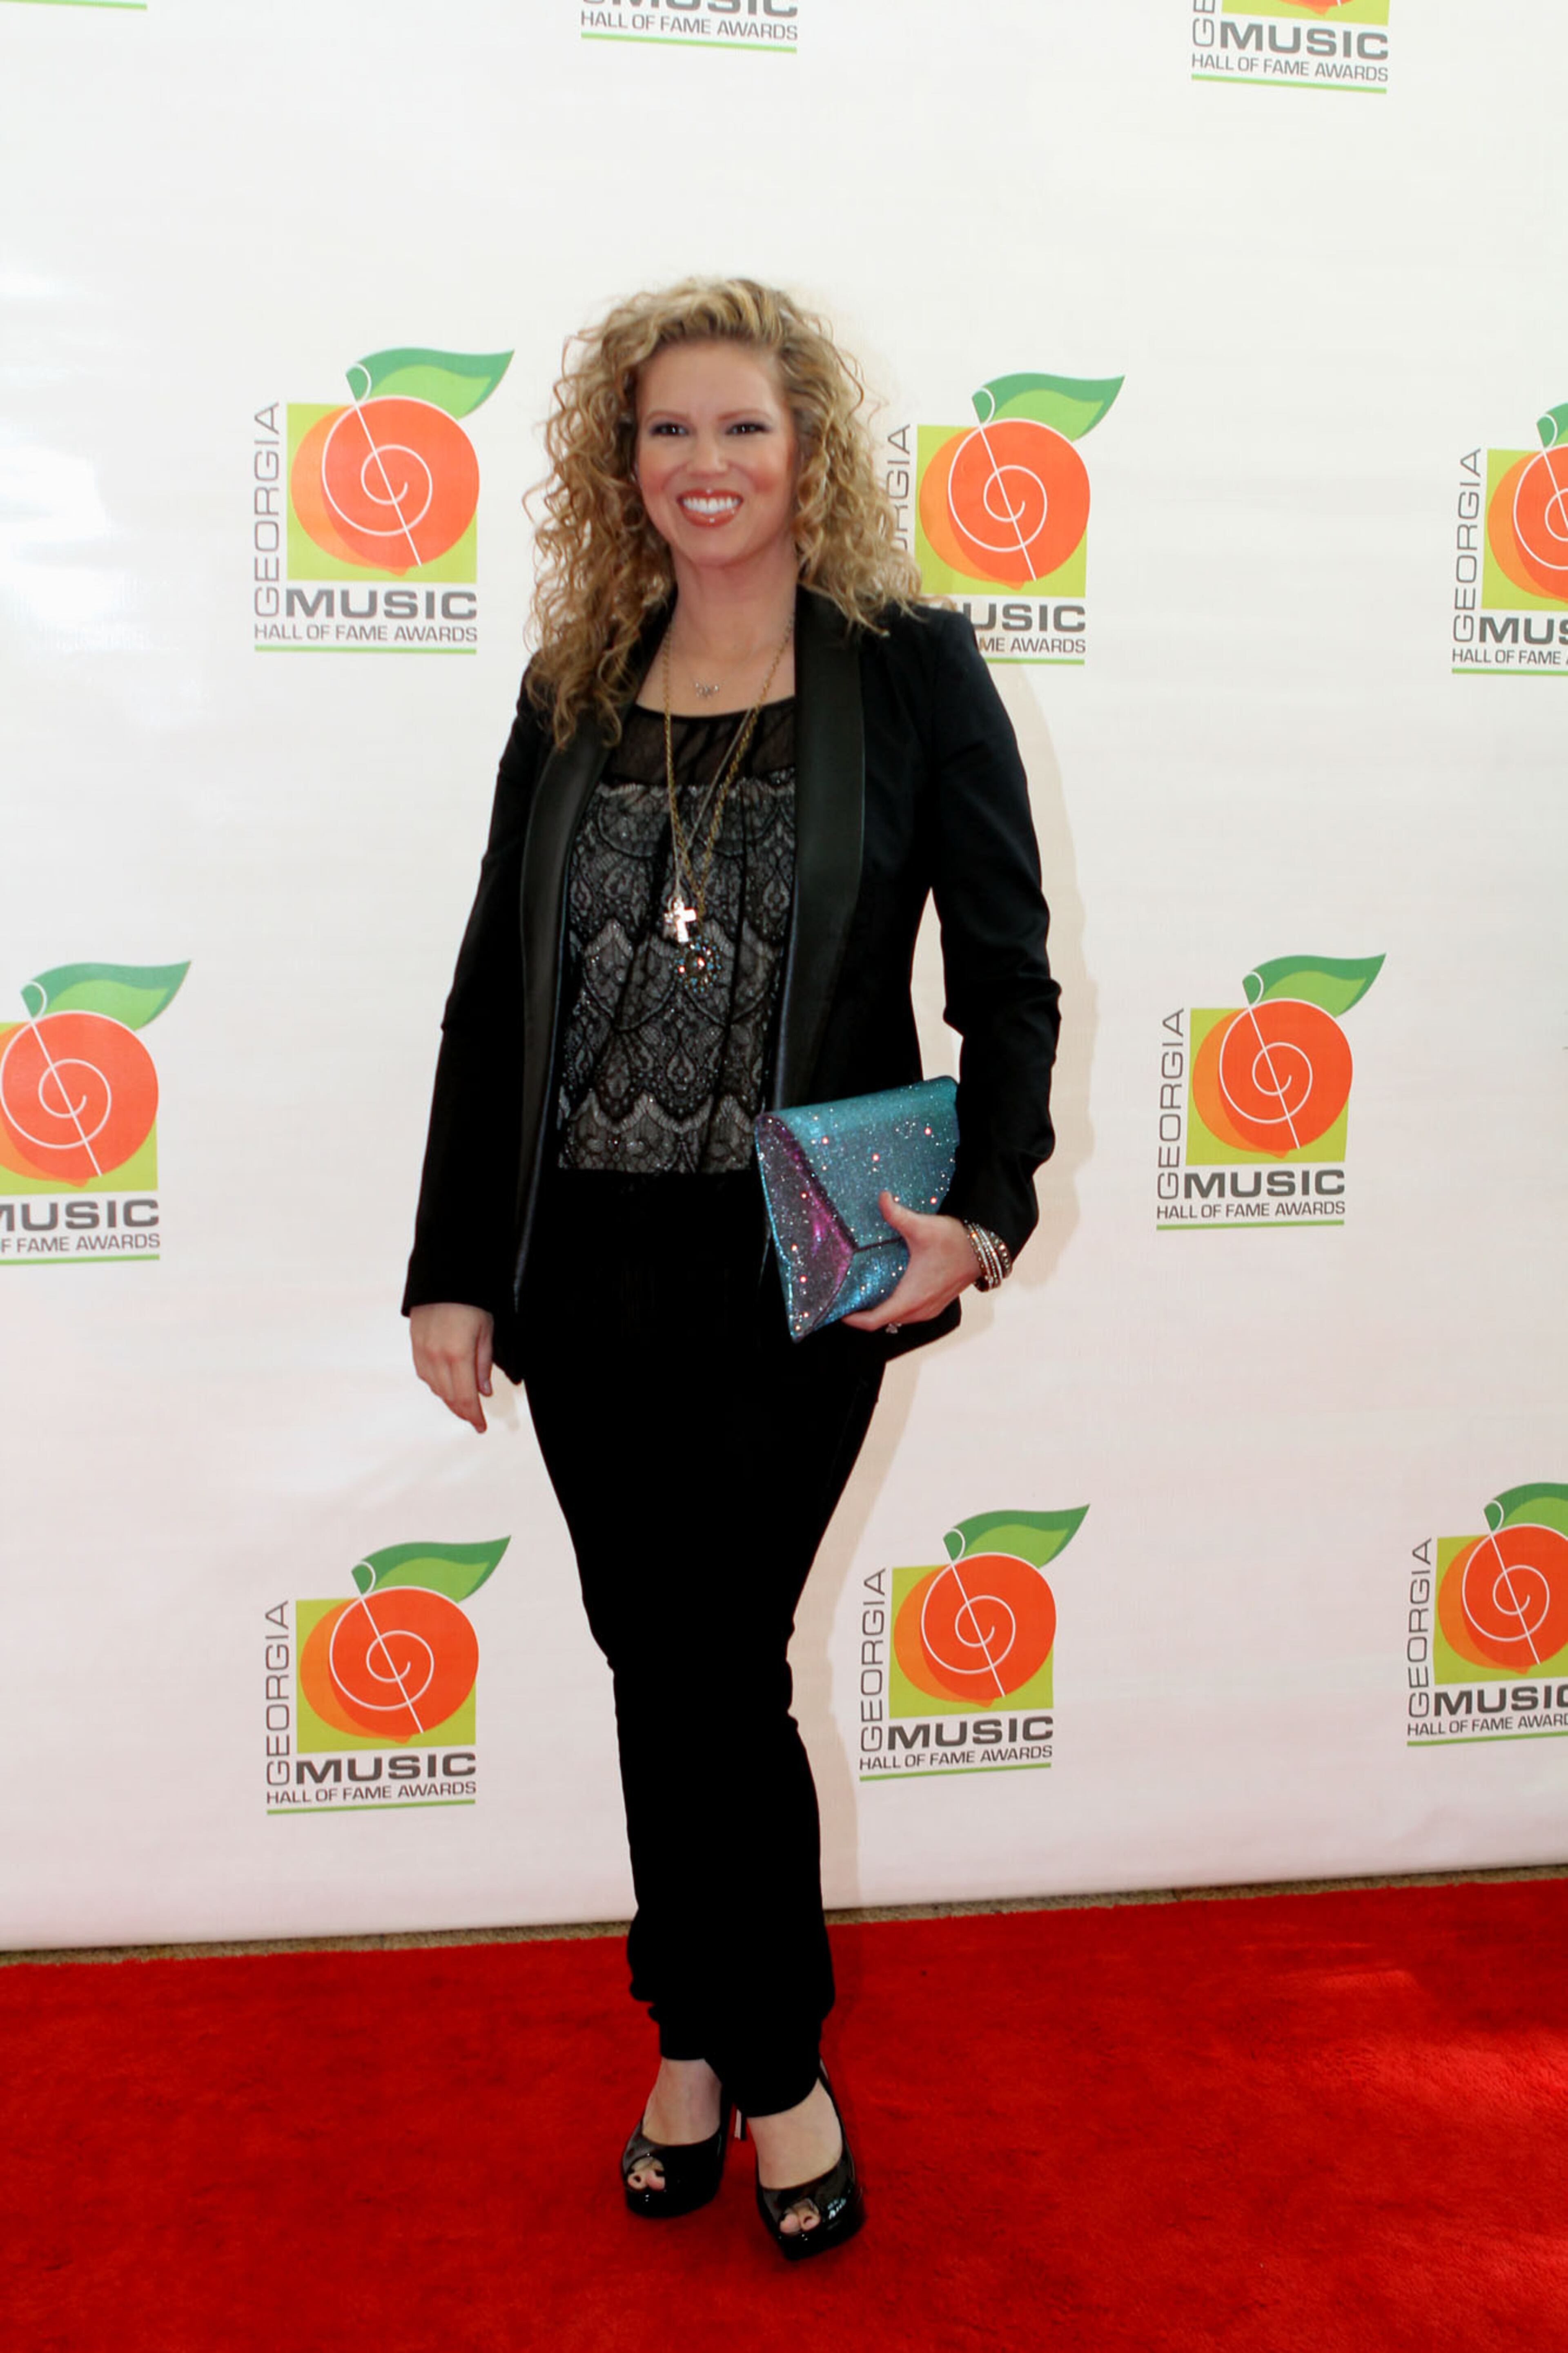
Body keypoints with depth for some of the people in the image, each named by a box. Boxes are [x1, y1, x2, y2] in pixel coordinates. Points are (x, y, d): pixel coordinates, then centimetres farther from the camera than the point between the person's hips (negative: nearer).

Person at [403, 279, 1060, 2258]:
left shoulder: (908, 666, -1)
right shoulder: (575, 688, 8)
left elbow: (1007, 973, -2)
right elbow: (494, 987, 9)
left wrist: (983, 1209, -16)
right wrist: (452, 1266, 5)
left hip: (797, 1262, -3)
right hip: (585, 1259, 4)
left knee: (716, 1663, 1)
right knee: (658, 1664, 11)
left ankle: (765, 2064, 24)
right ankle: (706, 2045, 31)